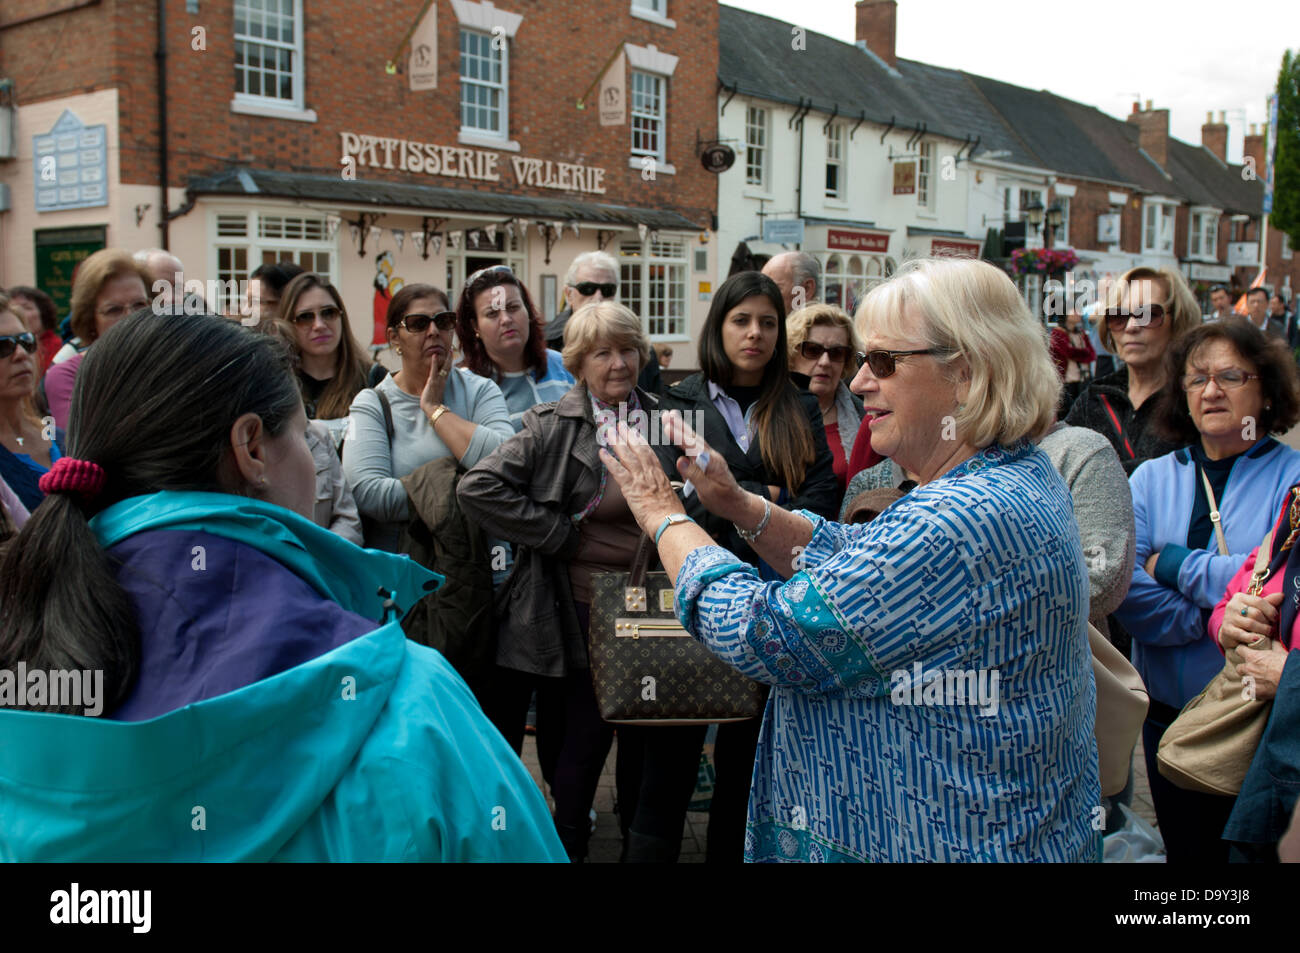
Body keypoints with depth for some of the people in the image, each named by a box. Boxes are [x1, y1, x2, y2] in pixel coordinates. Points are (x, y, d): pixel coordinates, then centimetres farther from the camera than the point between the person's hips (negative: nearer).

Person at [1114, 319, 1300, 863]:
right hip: (1169, 711, 3)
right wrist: (1218, 619, -19)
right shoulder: (1152, 479, 4)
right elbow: (1123, 589, -9)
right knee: (1183, 846, 15)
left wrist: (1174, 563, -13)